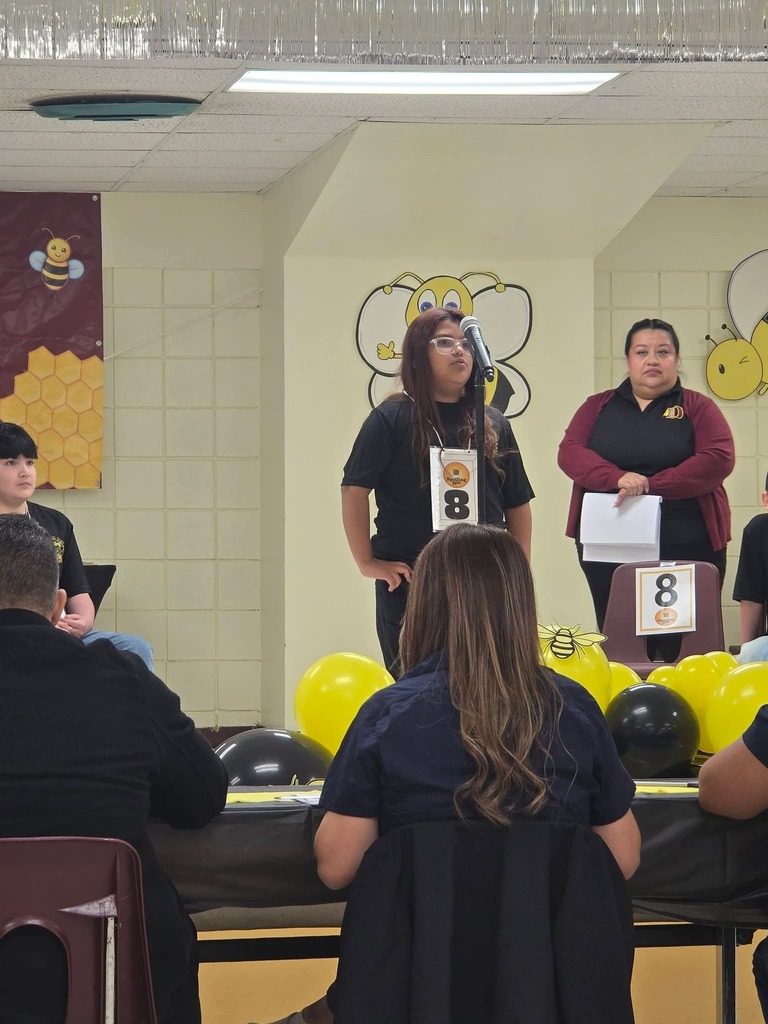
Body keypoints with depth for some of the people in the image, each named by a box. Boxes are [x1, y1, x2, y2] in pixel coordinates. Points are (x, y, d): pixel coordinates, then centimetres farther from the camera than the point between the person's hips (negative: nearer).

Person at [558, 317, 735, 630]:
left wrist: (650, 485, -16)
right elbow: (569, 452, 1)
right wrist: (618, 478, -18)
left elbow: (718, 460, -8)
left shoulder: (698, 408, 7)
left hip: (686, 549, -2)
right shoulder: (599, 406, 14)